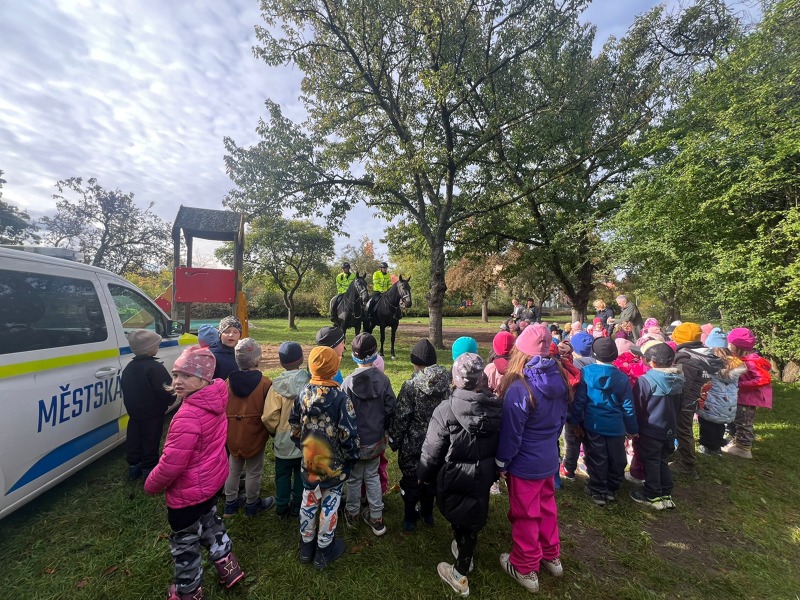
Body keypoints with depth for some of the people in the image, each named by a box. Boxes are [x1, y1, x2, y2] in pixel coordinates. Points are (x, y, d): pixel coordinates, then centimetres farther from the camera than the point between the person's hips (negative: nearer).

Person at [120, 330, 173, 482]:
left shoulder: (129, 367, 5)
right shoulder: (155, 367, -22)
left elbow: (125, 390, 15)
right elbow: (167, 390, -23)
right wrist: (169, 401, -2)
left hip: (134, 413, 8)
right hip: (153, 414, -8)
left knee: (134, 441, 18)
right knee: (150, 444, 4)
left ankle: (134, 469, 32)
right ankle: (149, 472, 13)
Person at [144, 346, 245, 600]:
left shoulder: (189, 415, -34)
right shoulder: (215, 401, -8)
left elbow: (172, 463, -27)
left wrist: (151, 485, -8)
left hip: (189, 491, -8)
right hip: (213, 479, 8)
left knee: (185, 543, 17)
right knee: (210, 522, 30)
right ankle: (228, 568, 48)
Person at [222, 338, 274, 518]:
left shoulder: (229, 381, -6)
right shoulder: (265, 383, -19)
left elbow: (221, 408, 3)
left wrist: (227, 429, 17)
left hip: (233, 435, 4)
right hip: (255, 435, -4)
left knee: (233, 469, 21)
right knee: (254, 472, 14)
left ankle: (230, 504, 35)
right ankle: (252, 505, 30)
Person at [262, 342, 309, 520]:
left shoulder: (277, 385, -19)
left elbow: (269, 417, -19)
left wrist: (275, 431, 1)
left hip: (284, 440, -1)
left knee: (283, 474, 20)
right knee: (301, 473, 21)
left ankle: (282, 508, 33)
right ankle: (297, 506, 34)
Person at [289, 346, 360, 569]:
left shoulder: (303, 394, -8)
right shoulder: (340, 398, -24)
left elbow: (294, 427, 3)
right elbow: (348, 434, -21)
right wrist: (351, 458, -4)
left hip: (309, 461, 5)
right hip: (334, 464, -4)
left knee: (309, 502, 22)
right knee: (329, 505, 14)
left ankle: (306, 546, 40)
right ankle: (324, 550, 31)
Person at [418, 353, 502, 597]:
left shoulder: (446, 410, -28)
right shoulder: (497, 407, -15)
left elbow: (431, 451, -17)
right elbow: (500, 445, 1)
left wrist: (424, 475, 2)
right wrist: (494, 470, 19)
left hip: (454, 479, -3)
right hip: (483, 477, 4)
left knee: (458, 518, 18)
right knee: (473, 518, 25)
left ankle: (460, 575, 39)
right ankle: (464, 554, 48)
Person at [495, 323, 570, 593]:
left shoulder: (519, 388, -30)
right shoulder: (559, 378, -8)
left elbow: (510, 434, -22)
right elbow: (561, 419, 6)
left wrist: (501, 464, -6)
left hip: (525, 464, -6)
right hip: (549, 459, 7)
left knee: (525, 515, 13)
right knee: (546, 507, 26)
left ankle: (526, 569, 33)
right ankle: (552, 557, 46)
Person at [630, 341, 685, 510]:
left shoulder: (645, 381, -23)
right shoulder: (677, 380, 0)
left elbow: (637, 408, -14)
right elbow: (678, 406, 14)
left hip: (650, 431, -7)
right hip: (669, 430, 7)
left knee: (651, 463, 7)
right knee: (663, 462, 19)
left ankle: (653, 497, 16)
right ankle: (666, 495, 27)